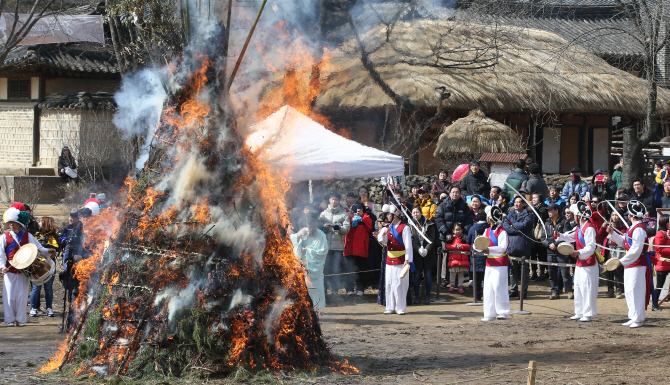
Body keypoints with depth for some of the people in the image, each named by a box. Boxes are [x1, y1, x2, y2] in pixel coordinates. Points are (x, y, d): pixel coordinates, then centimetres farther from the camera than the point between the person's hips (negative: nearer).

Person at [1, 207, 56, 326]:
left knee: (22, 296, 1)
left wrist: (47, 251, -13)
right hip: (9, 270, -1)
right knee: (9, 295, -3)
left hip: (23, 270, 1)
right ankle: (10, 319, 5)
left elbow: (38, 247, 6)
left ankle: (20, 319, 7)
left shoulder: (27, 236, 8)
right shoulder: (4, 237, 5)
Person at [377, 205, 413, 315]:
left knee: (399, 284, -6)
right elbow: (382, 241, 5)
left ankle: (400, 308, 1)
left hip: (401, 261, -6)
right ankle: (390, 307, 11)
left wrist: (407, 259, -16)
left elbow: (408, 245, -9)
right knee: (389, 284, 5)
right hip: (389, 260, 6)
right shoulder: (388, 227, 13)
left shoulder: (404, 228, -6)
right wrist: (383, 233, -16)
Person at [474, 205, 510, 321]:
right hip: (489, 263, 8)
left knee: (498, 287, -11)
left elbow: (502, 248, -19)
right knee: (488, 288, 5)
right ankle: (490, 314, 9)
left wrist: (488, 250, -27)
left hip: (500, 263, -8)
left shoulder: (502, 232, -10)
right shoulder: (487, 231, 14)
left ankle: (503, 312, -4)